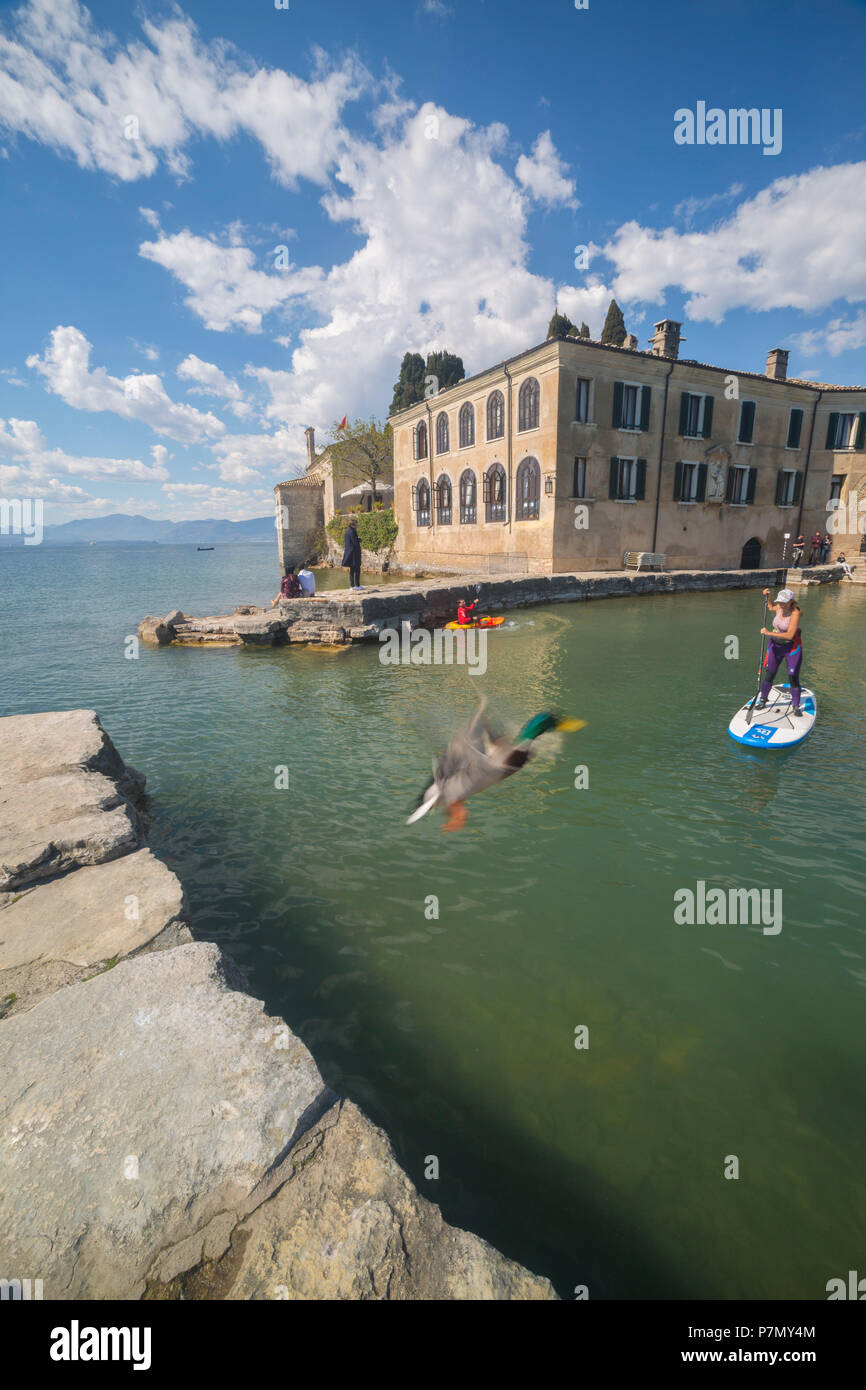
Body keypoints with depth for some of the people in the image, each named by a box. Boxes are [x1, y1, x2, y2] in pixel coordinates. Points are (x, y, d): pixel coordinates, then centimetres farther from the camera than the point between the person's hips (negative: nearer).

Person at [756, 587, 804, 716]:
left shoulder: (795, 613, -20)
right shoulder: (778, 608, -3)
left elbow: (790, 635, -27)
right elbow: (771, 607, 25)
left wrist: (769, 633, -27)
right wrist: (767, 597, 7)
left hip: (792, 648, -5)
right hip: (775, 646, 5)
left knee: (793, 678, -5)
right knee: (768, 675, 5)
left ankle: (796, 706, 9)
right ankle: (763, 701, 20)